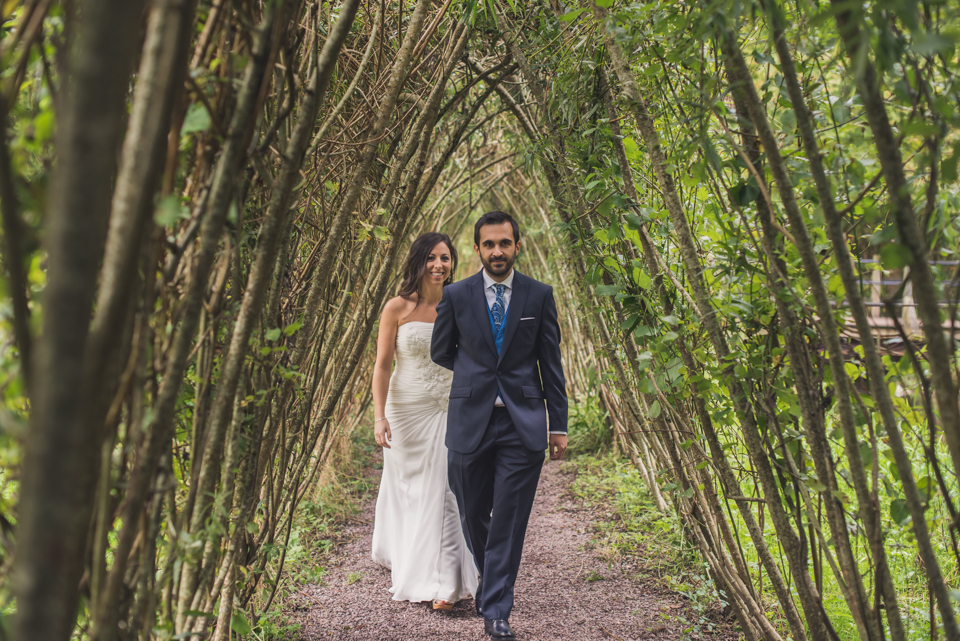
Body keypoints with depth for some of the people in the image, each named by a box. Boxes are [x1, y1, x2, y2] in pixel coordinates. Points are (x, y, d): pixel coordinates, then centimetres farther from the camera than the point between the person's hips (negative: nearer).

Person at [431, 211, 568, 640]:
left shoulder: (539, 295, 3)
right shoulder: (456, 295, 1)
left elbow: (551, 362, 5)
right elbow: (441, 352, 13)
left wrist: (558, 424, 3)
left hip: (522, 424, -1)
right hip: (470, 422, 1)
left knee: (510, 521, -2)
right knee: (472, 515, 11)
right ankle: (490, 576, 39)